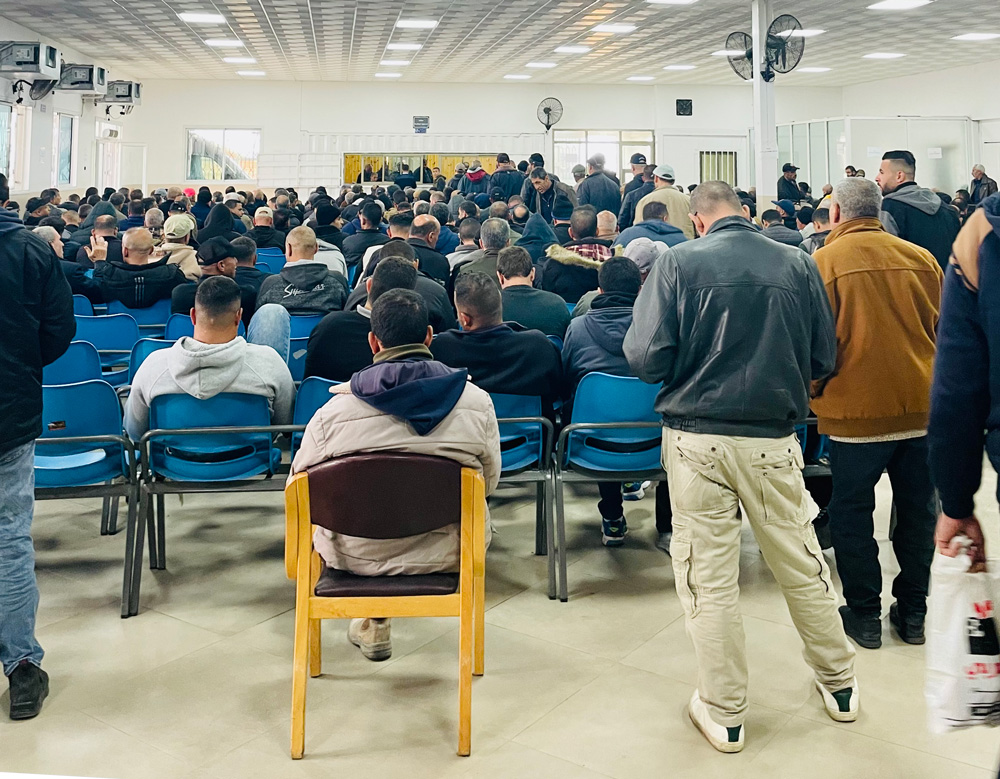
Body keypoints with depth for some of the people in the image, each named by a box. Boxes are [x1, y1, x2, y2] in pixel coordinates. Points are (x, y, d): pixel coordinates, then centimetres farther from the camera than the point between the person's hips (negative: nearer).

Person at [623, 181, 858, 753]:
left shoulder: (680, 262, -7)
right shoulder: (798, 264, 0)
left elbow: (647, 360, -12)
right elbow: (824, 362, 4)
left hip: (697, 437, -2)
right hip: (773, 438, 2)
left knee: (709, 577, 8)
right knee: (802, 563, 18)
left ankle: (723, 713, 20)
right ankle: (839, 683, 36)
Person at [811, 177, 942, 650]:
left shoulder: (824, 262, -7)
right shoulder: (922, 258, 4)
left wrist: (816, 393, 12)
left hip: (857, 409, -4)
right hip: (922, 404, 4)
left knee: (852, 513, 10)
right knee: (917, 510, 15)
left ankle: (864, 615, 17)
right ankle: (913, 612, 25)